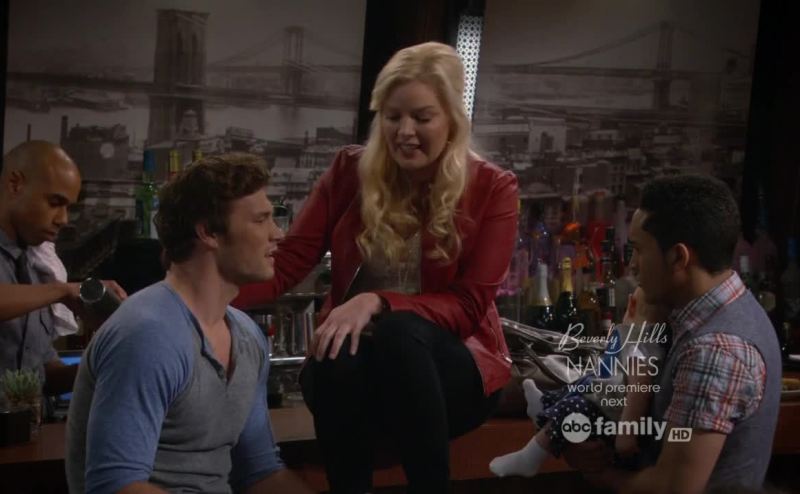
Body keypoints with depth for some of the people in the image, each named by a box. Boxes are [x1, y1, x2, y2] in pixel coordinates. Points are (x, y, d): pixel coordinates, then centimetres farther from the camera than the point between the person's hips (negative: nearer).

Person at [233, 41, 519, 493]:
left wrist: (378, 302, -27)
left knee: (398, 332, -35)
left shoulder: (492, 189, -5)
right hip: (353, 366, 2)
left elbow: (468, 306, -9)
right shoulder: (351, 171, 1)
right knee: (338, 360, -34)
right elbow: (287, 264, -6)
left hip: (451, 364, -1)